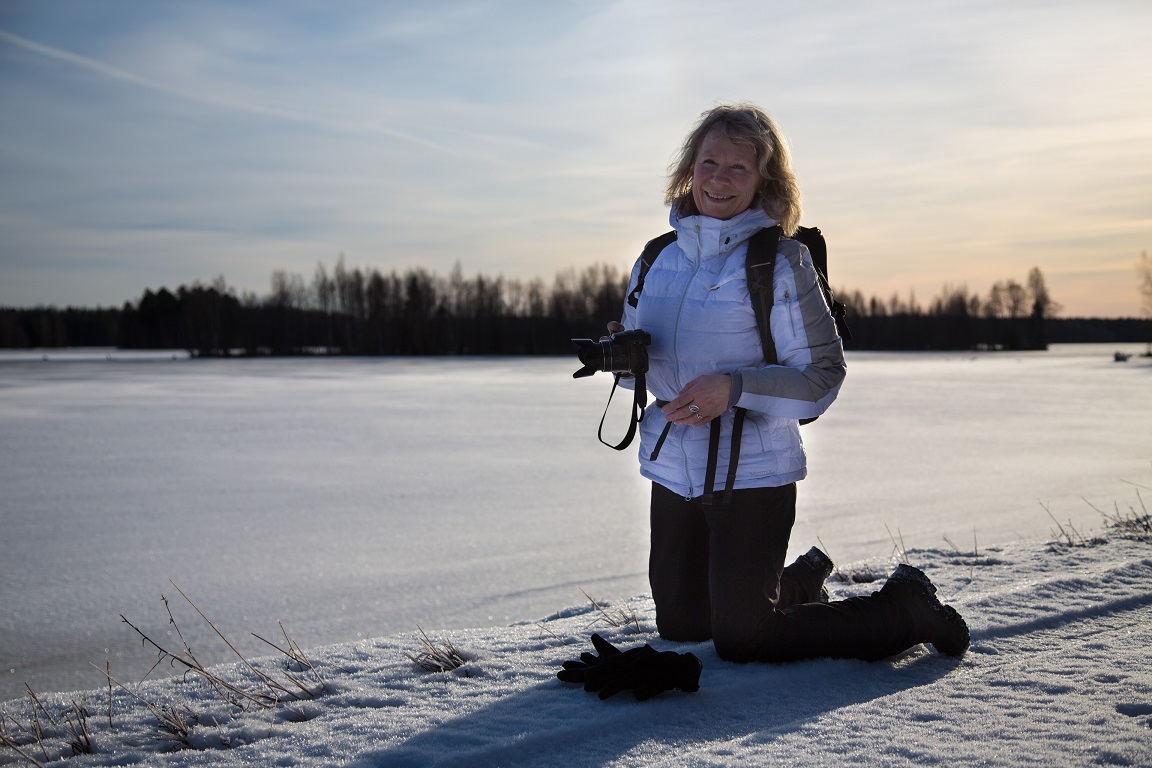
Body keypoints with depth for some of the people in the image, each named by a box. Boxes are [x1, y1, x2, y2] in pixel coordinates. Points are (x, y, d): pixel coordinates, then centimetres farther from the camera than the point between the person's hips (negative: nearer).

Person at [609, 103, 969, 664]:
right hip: (673, 471, 6)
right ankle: (801, 581, 45)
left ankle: (906, 609, 18)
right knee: (678, 626, 18)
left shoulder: (781, 264, -11)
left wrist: (733, 388, -26)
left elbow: (821, 378, -12)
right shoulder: (658, 260, 5)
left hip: (752, 473, -6)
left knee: (741, 641, -1)